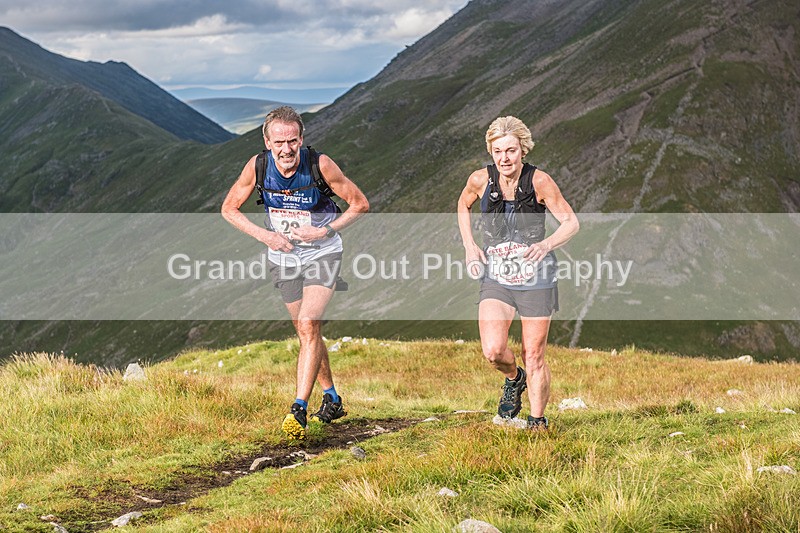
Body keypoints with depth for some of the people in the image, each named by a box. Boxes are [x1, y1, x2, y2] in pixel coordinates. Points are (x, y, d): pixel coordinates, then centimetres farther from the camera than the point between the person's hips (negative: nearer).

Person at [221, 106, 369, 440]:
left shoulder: (320, 165, -23)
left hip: (322, 253, -3)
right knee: (307, 331, 13)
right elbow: (229, 209, -2)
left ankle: (299, 410, -21)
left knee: (308, 325, -20)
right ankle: (332, 399, 32)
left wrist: (324, 231, -21)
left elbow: (360, 204, -12)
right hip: (283, 257, 4)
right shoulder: (257, 166, -16)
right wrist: (264, 235, -14)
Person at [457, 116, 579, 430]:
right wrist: (469, 245, 3)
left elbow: (571, 222, -6)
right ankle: (514, 379, 19)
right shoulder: (481, 180, -6)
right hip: (496, 277, 2)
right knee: (493, 351, -16)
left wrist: (547, 244, -25)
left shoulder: (539, 181, -13)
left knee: (534, 357, 3)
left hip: (536, 277, -2)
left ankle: (537, 421, 24)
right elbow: (463, 206, 16)